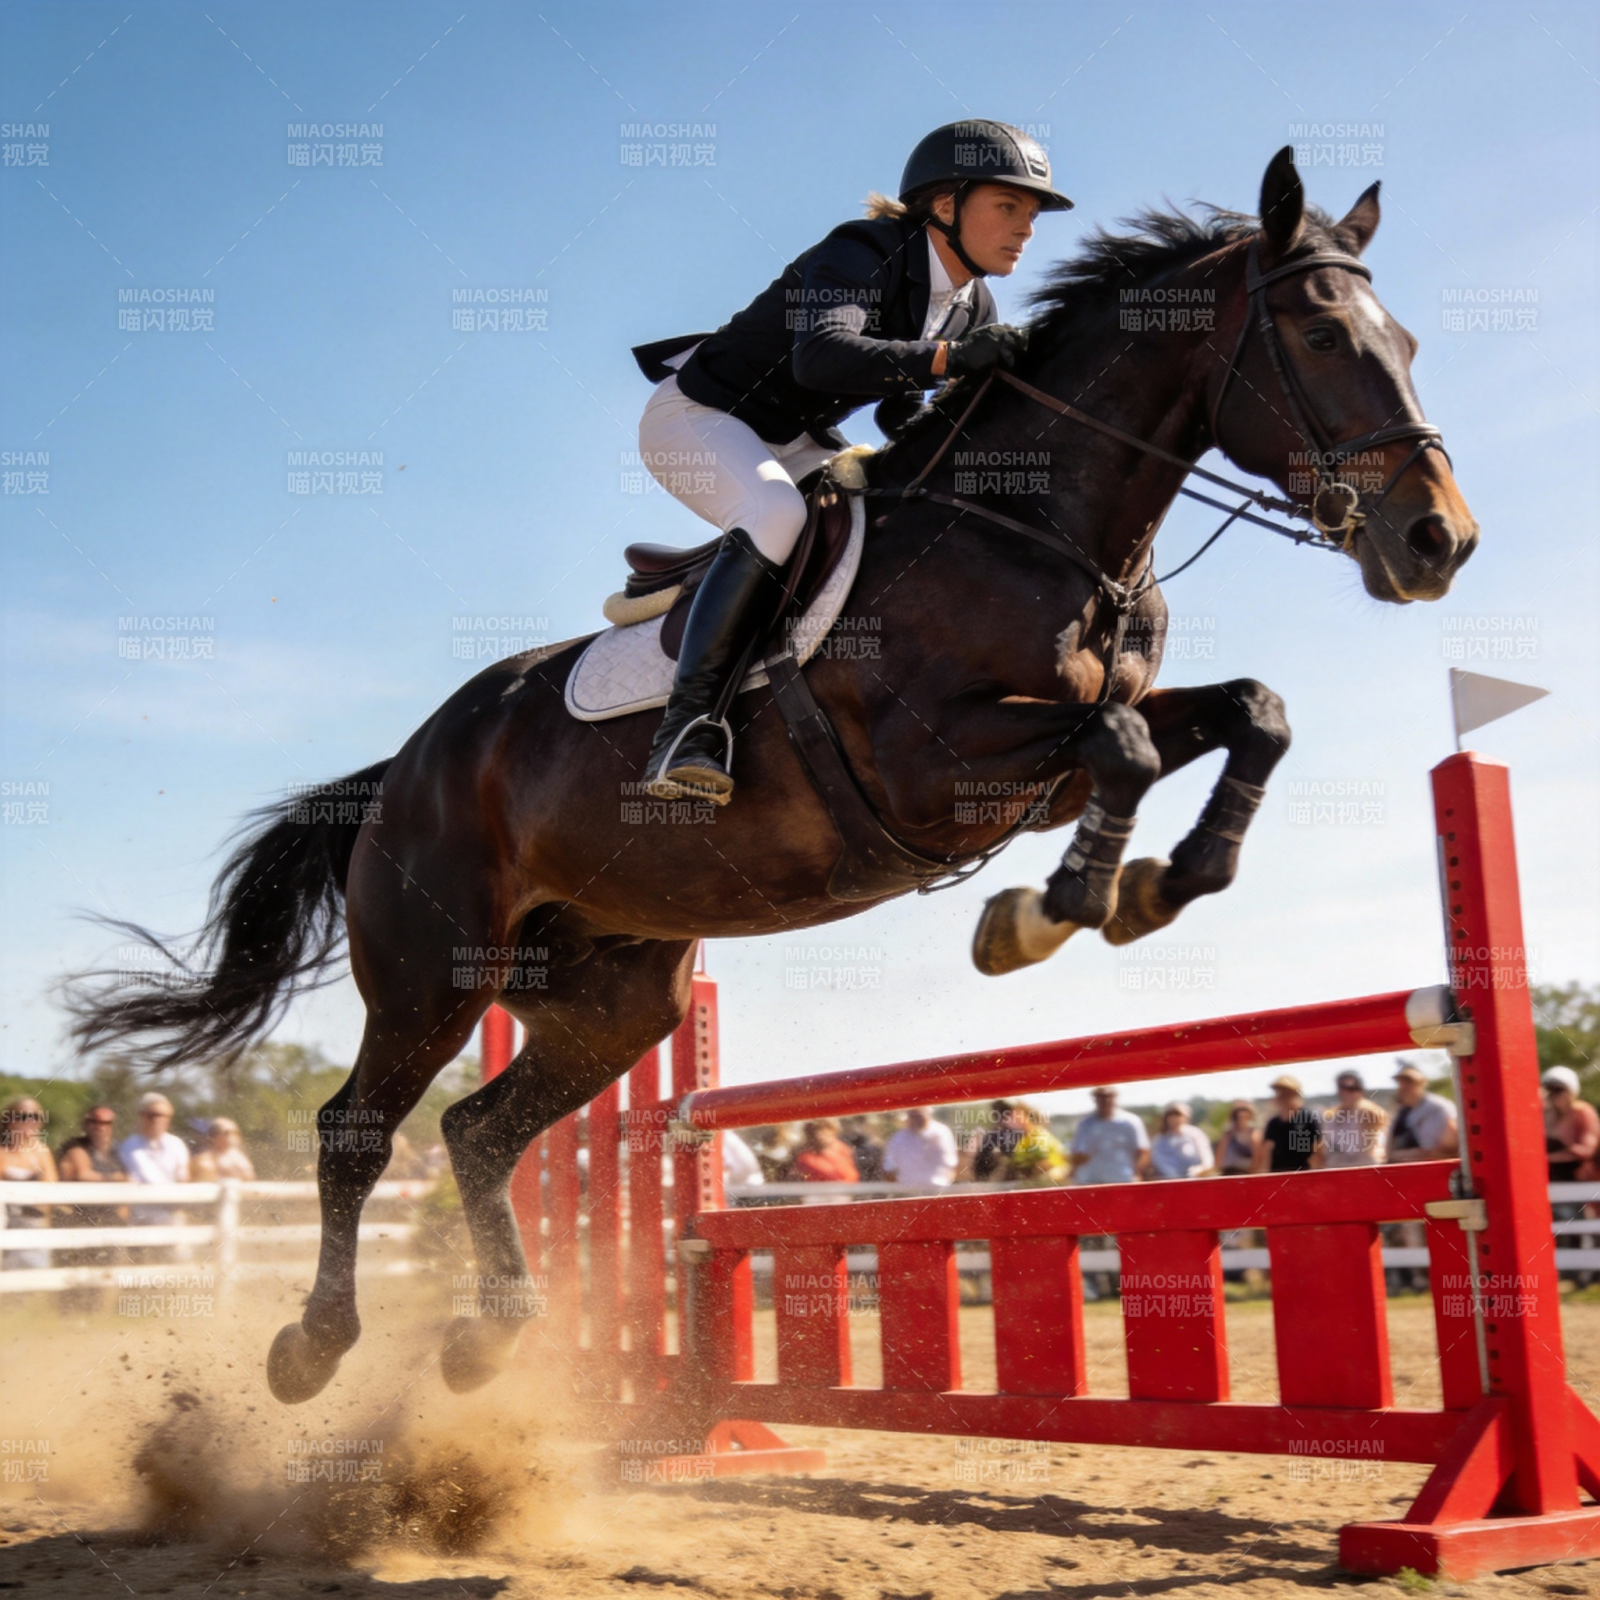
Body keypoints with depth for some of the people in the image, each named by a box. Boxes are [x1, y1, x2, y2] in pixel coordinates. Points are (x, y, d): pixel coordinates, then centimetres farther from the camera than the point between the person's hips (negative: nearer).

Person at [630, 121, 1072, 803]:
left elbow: (898, 412, 10)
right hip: (697, 414, -9)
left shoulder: (974, 307, 0)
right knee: (778, 516, -36)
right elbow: (821, 355, -43)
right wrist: (950, 356, -51)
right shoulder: (861, 255, -23)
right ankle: (688, 725, -35)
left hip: (796, 441, 9)